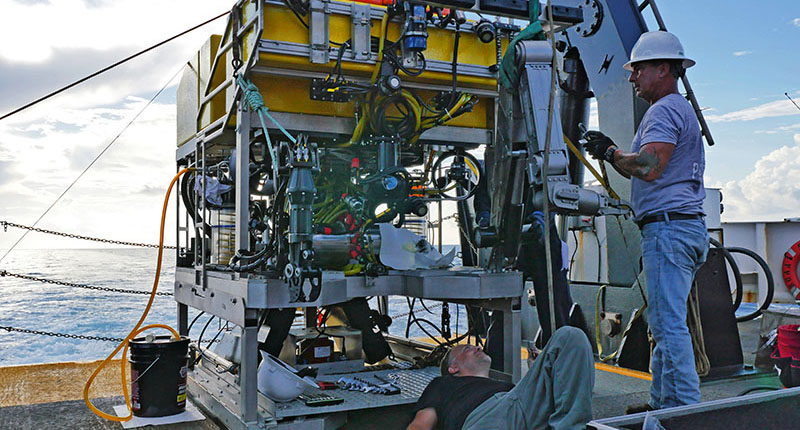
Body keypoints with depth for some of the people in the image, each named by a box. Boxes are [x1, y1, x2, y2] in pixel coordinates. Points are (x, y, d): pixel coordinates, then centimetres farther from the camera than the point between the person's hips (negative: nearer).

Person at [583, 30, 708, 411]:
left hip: (668, 227, -11)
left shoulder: (665, 109, -9)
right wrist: (610, 151, 17)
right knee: (663, 321, 14)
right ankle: (662, 402, 21)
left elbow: (648, 168, -23)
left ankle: (684, 406, -6)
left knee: (669, 322, -10)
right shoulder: (682, 109, 25)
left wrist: (611, 153, -7)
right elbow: (647, 172, 24)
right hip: (686, 226, 11)